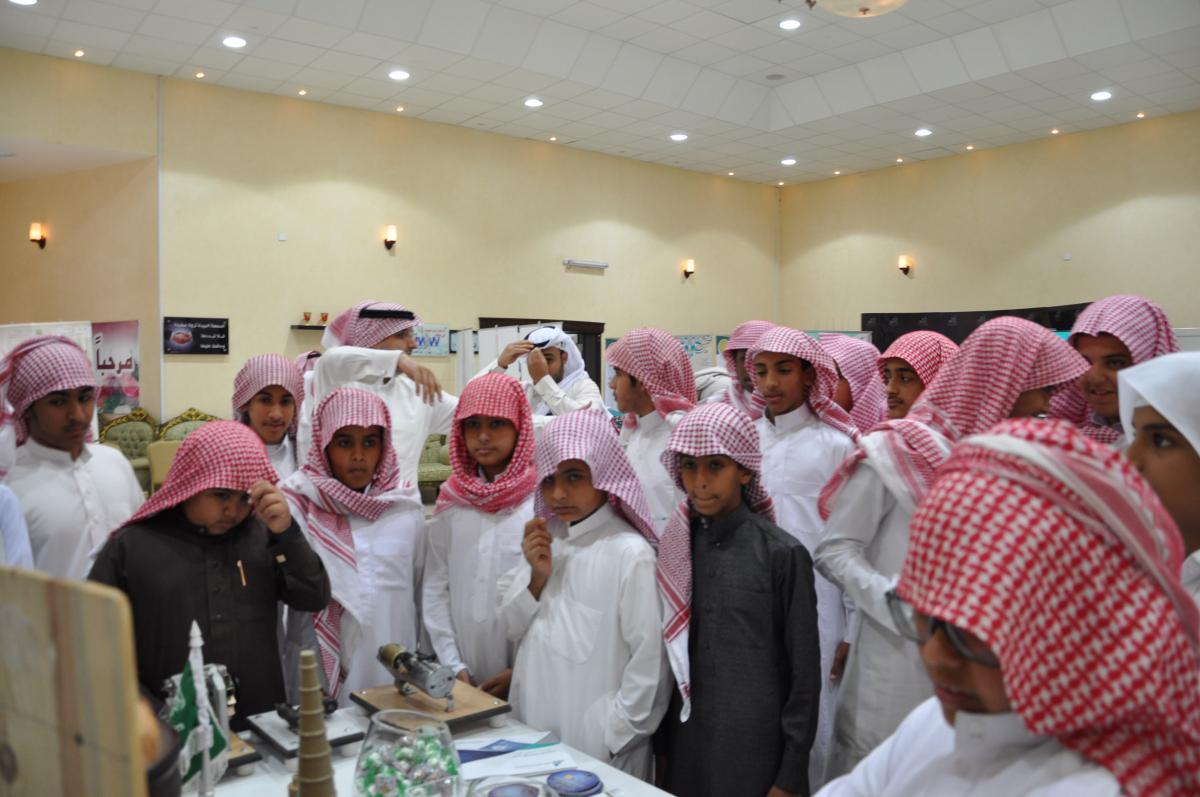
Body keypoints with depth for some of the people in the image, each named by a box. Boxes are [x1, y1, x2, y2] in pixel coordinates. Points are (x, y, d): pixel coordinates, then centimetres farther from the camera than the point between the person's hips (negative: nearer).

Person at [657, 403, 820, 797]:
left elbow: (804, 674, -7)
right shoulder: (673, 549, 0)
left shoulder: (782, 553, -11)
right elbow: (664, 656, 7)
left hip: (758, 752, -3)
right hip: (683, 748, 3)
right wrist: (659, 746, 7)